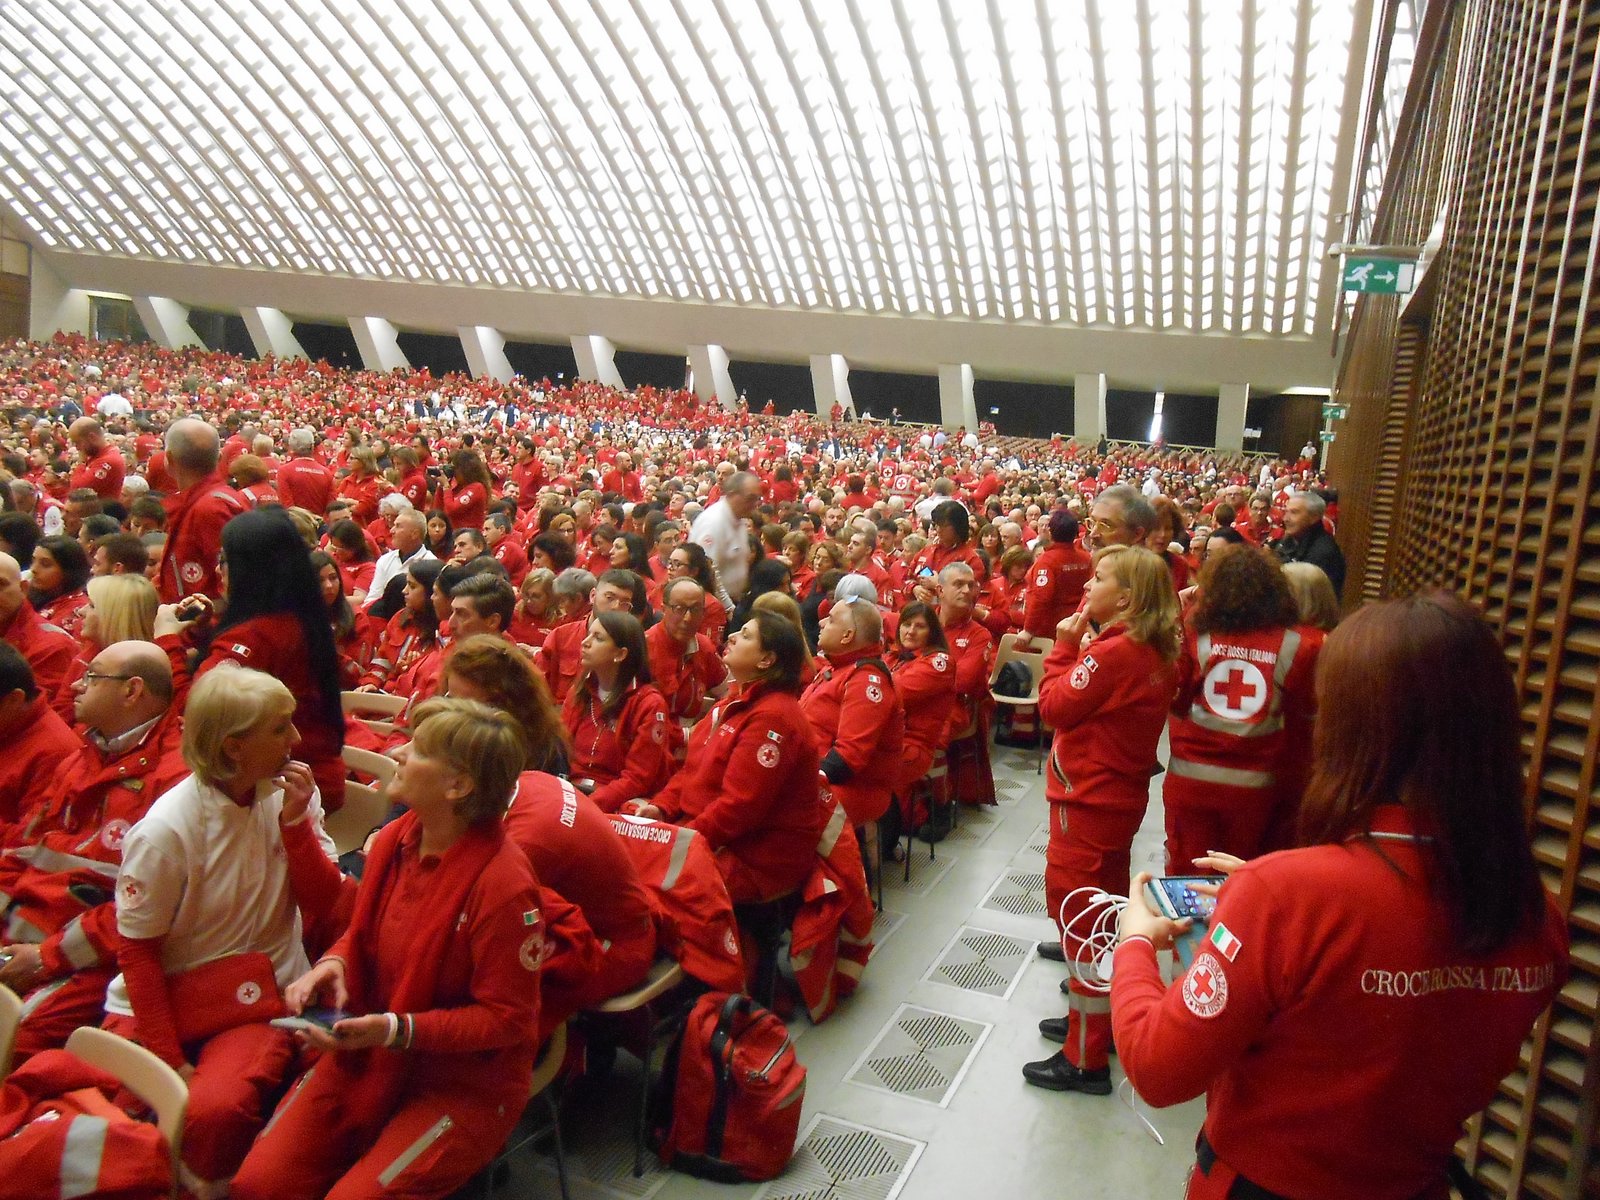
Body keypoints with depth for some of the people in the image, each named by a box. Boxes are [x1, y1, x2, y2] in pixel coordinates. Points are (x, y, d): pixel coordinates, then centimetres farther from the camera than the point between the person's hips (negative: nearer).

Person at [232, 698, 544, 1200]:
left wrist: (398, 1030, -25)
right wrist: (333, 962, -8)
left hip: (465, 1082, -6)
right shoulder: (393, 841, -4)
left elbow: (507, 1017, -17)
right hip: (365, 1055, 6)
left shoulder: (504, 885, -25)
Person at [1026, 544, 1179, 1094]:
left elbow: (1054, 706, -20)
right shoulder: (1155, 655, 4)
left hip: (1088, 802, -9)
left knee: (1077, 919, 1)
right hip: (1119, 796, 9)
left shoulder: (1112, 653, -24)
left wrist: (1065, 646, -10)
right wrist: (1080, 648, -2)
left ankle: (1085, 1058, 11)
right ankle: (1094, 1019, 38)